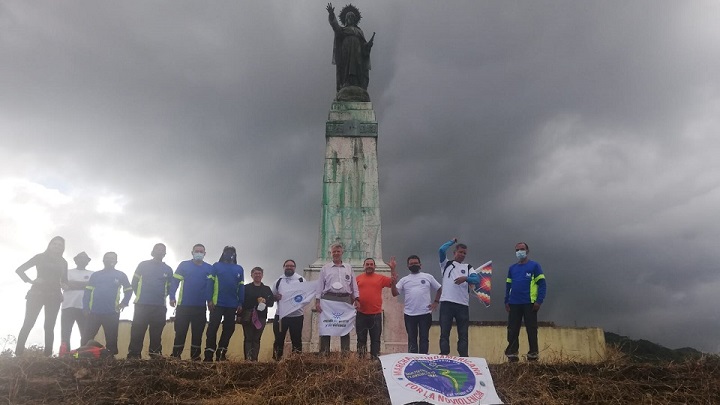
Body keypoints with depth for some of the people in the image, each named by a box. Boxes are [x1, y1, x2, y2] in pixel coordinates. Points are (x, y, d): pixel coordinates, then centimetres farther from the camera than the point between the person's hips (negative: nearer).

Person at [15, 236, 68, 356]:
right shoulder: (40, 257, 6)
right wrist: (31, 281, -8)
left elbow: (64, 281, 14)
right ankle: (18, 353, -8)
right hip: (37, 294, -2)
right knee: (28, 324, -8)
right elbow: (20, 269, 4)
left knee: (49, 327, -2)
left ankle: (47, 355, -4)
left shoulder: (63, 263, 14)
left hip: (54, 296, 2)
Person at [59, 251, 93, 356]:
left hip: (84, 307, 1)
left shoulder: (92, 274, 16)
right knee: (65, 334, -6)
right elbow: (64, 286, -1)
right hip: (68, 306, 0)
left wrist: (72, 283, -4)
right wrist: (82, 285, -7)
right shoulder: (68, 272, 15)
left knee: (86, 334, -4)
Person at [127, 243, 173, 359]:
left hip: (160, 307, 2)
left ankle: (155, 354, 9)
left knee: (156, 332, 4)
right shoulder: (143, 265, 6)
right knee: (137, 331, -3)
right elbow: (135, 282, 8)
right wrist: (140, 295, 7)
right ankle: (133, 354, -1)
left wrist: (162, 296, 8)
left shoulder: (168, 269, 11)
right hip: (142, 305, -2)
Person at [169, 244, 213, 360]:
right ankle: (175, 355, 8)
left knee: (198, 333, 6)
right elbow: (174, 282, 0)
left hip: (201, 307, 2)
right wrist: (172, 297, -11)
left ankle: (195, 356, 12)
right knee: (180, 331, 2)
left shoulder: (209, 268, 7)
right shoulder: (184, 265, 4)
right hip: (184, 305, -1)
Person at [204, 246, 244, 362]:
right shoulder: (216, 266, 6)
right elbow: (210, 283, -1)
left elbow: (241, 287, 10)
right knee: (213, 327, -4)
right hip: (217, 303, -3)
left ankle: (221, 353, 14)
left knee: (229, 328, 5)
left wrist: (240, 303, 1)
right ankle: (209, 354, -3)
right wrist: (209, 300, -12)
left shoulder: (239, 269, 13)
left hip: (232, 305, 3)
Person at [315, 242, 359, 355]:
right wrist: (317, 301, -3)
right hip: (328, 299, -1)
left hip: (345, 300, 1)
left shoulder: (349, 268, 15)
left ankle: (346, 354, 7)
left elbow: (354, 285, 14)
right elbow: (320, 285, 6)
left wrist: (356, 299, 3)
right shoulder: (325, 268, 10)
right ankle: (324, 354, 2)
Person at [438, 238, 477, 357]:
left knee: (463, 334, 3)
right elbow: (441, 250, -4)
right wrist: (452, 241, 11)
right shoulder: (446, 264, 14)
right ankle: (444, 357, -1)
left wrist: (465, 278, -21)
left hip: (463, 304, 2)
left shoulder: (468, 267, 18)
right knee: (444, 333, -2)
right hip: (446, 303, -2)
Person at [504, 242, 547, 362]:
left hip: (529, 303, -4)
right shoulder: (512, 268, 15)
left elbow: (542, 284, -3)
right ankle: (512, 354, 10)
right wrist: (506, 301, 7)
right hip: (514, 304, 4)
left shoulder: (534, 266, 2)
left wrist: (539, 301, -12)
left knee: (531, 330, 1)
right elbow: (508, 285, 17)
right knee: (512, 330, 4)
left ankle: (533, 355, 8)